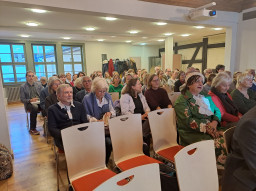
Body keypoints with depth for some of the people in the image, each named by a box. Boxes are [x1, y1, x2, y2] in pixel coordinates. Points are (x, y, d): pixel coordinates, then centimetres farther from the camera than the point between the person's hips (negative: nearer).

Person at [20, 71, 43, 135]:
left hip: (39, 102, 3)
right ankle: (32, 129, -25)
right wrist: (30, 100, -16)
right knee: (34, 107, -38)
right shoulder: (23, 87, 5)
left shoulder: (38, 85, 14)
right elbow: (22, 99, 2)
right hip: (29, 103, -2)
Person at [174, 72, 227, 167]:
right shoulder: (182, 100, -1)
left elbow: (217, 111, 16)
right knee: (219, 142, -28)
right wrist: (206, 128, -18)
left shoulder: (206, 98, 23)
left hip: (212, 129, 6)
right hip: (192, 133, -6)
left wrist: (215, 122, -5)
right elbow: (188, 121, -11)